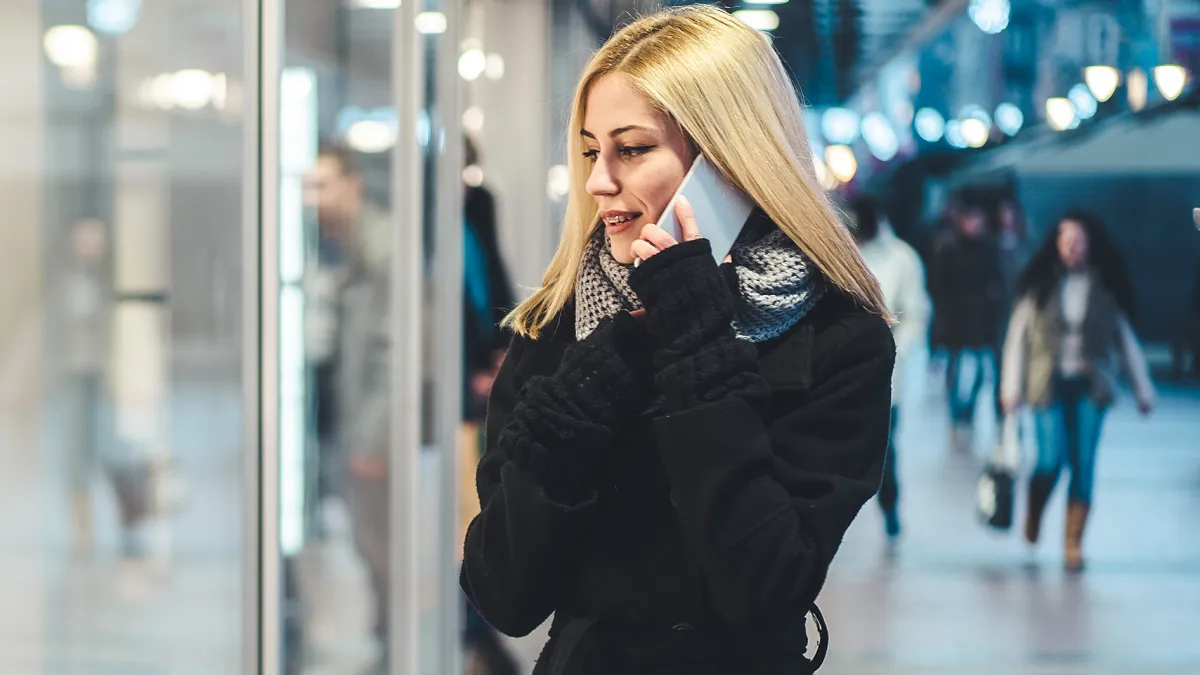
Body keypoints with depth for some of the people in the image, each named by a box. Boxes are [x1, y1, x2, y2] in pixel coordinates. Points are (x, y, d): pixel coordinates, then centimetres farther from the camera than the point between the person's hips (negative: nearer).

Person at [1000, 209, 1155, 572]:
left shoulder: (1105, 288, 4)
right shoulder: (1040, 284, 2)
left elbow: (1126, 339, 10)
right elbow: (1018, 335, 3)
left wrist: (1143, 389, 10)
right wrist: (1012, 388, -2)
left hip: (1090, 386, 1)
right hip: (1049, 384, -1)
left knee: (1083, 463, -5)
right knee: (1051, 458, -10)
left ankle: (1073, 543, 3)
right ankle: (1033, 516, 20)